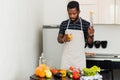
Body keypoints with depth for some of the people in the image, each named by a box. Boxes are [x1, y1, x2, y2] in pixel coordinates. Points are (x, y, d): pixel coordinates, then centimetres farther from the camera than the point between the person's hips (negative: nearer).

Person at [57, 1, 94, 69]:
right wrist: (63, 39, -12)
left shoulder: (85, 24, -3)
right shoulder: (64, 24, 2)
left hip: (79, 58, -1)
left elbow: (89, 42, 3)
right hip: (66, 58, 1)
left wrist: (91, 35, -17)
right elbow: (59, 39, 9)